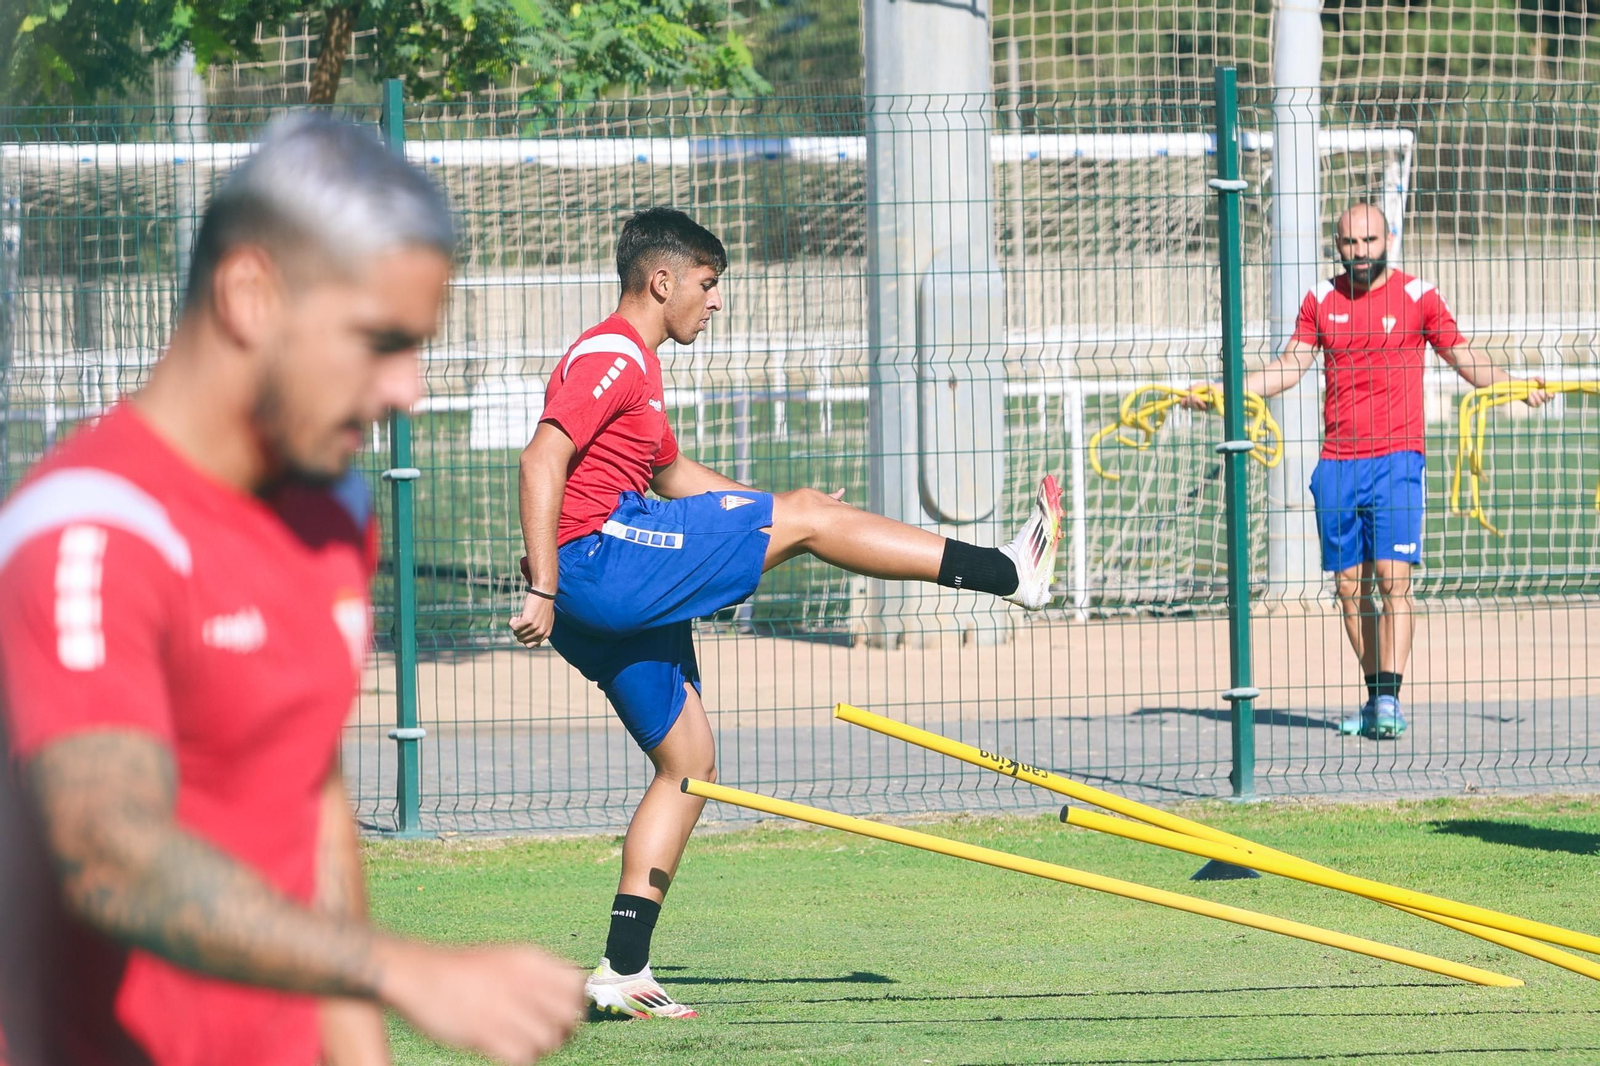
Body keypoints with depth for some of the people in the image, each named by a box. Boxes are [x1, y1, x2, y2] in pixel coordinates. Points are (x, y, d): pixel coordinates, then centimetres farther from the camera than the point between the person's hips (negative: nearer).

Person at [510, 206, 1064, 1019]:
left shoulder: (633, 365, 25)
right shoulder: (610, 357, -9)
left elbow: (673, 476, 37)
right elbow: (541, 462, -20)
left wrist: (774, 509, 30)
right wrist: (544, 589, -25)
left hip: (611, 600, 11)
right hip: (596, 560, -11)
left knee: (689, 761, 11)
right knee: (803, 518, -8)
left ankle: (623, 970, 8)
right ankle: (1010, 572, -3)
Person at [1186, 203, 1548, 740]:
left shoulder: (1417, 295, 1)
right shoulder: (1321, 300, 10)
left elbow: (1464, 358, 6)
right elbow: (1288, 367, 13)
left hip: (1395, 458, -4)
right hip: (1336, 465, 4)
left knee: (1393, 578, -14)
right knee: (1349, 588, 4)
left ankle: (1390, 700, -17)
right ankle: (1375, 698, 12)